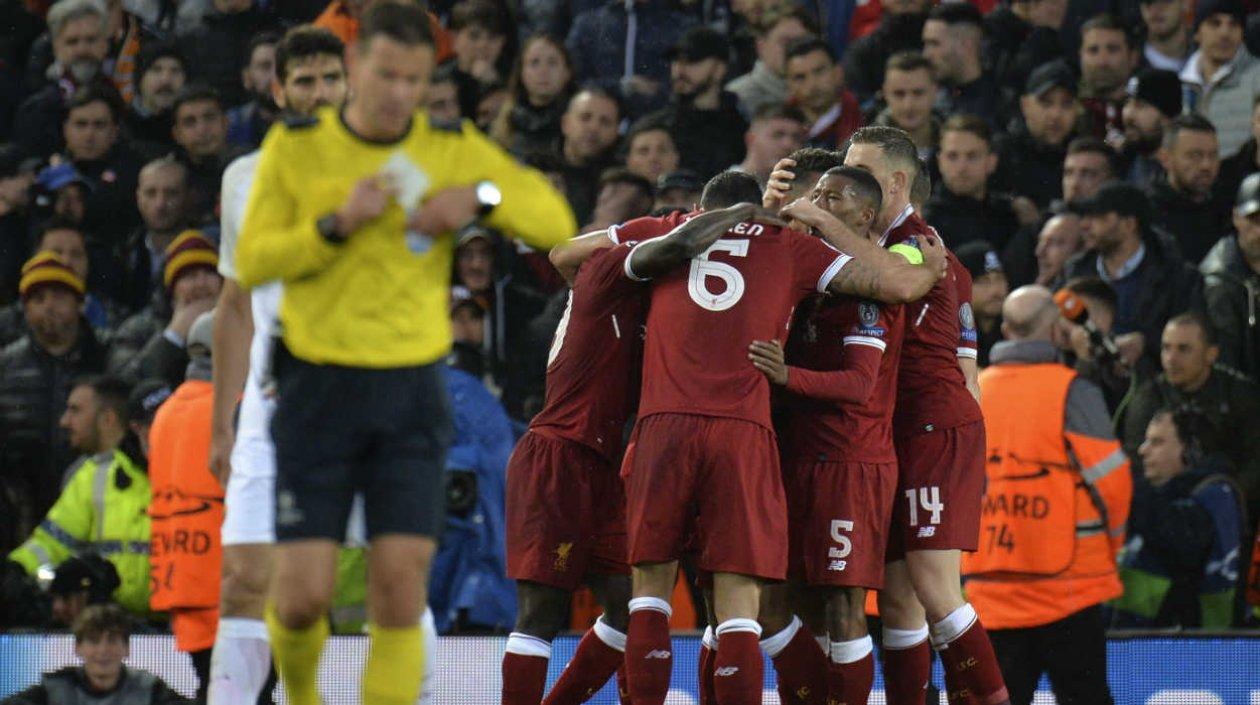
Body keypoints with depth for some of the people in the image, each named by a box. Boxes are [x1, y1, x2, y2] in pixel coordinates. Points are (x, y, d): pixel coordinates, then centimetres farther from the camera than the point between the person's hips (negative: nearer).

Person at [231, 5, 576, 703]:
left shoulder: (453, 150, 0)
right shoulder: (295, 146, -2)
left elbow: (555, 224, -1)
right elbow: (252, 263, -5)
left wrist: (480, 195, -19)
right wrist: (339, 223, -20)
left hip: (410, 393, 1)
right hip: (318, 388, -1)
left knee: (400, 594, -10)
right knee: (303, 597, -7)